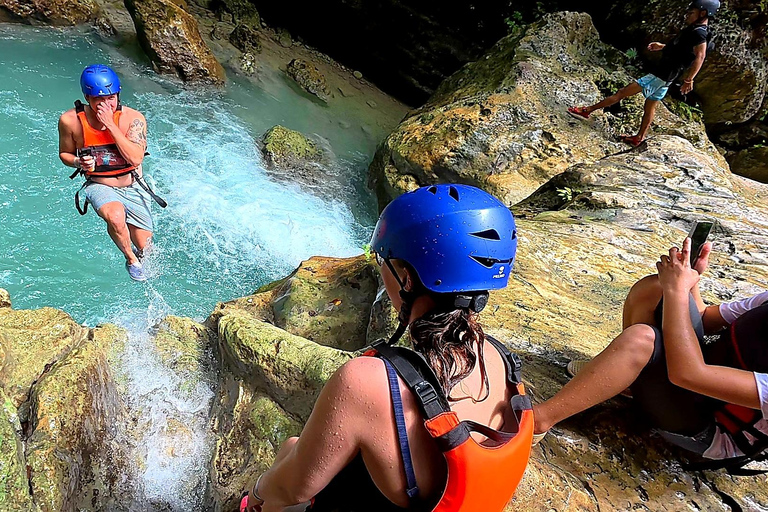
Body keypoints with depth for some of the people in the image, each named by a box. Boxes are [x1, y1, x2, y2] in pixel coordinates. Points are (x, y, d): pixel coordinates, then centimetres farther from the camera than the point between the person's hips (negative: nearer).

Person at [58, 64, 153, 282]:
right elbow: (64, 153, 5)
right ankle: (131, 259, -6)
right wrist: (79, 162, -18)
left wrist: (111, 125, -29)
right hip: (100, 186, -1)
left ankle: (138, 256, 45)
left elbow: (136, 159, -27)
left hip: (133, 187, 1)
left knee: (144, 247, 3)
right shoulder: (70, 121, -11)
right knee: (116, 216, -37)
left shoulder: (133, 118, -15)